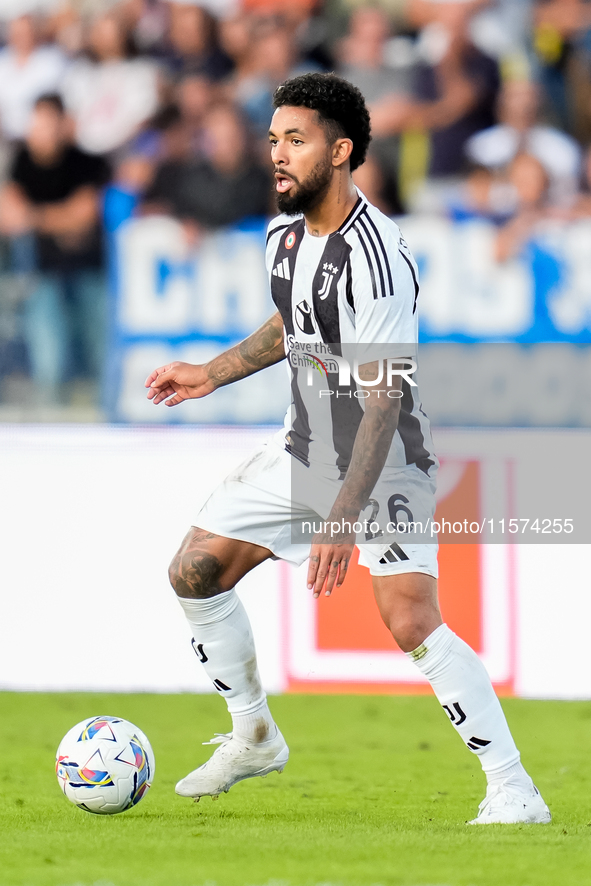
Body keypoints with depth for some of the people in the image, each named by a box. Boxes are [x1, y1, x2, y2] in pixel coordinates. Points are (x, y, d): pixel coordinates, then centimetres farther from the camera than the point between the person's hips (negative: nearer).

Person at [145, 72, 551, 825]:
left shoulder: (373, 255, -26)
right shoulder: (285, 234, 1)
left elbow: (384, 397, -29)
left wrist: (345, 519, -33)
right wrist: (212, 375, 20)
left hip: (384, 460, -9)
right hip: (304, 449, 9)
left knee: (411, 622, -24)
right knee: (195, 571, 7)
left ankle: (513, 794, -20)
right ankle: (253, 737, 26)